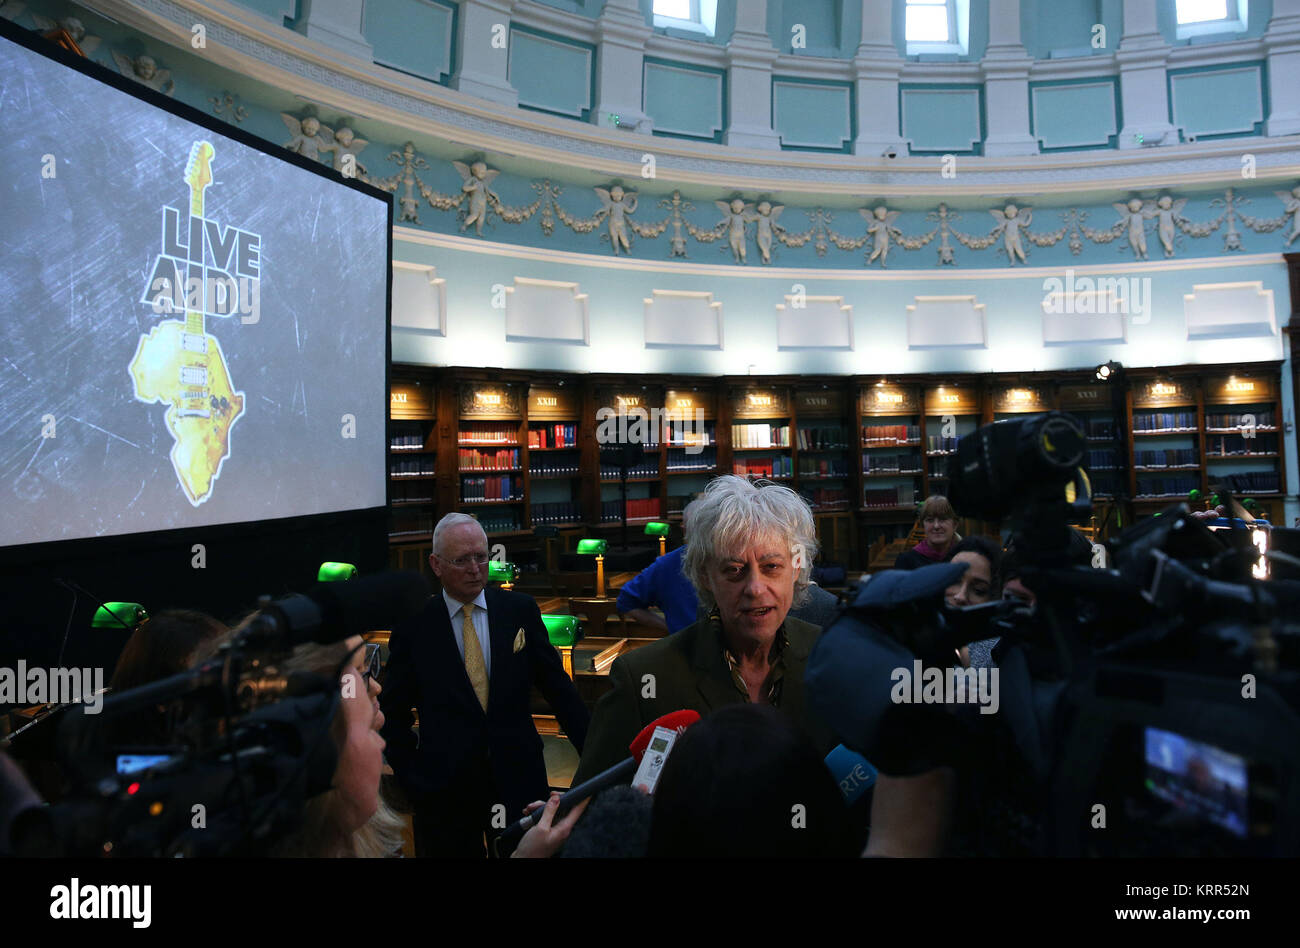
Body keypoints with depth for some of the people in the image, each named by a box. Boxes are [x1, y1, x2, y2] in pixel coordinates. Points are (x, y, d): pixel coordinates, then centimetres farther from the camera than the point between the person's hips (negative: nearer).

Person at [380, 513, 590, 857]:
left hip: (518, 777, 1)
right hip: (444, 787, -1)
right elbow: (393, 714, 4)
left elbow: (558, 688, 1)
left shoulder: (520, 609, -2)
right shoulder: (414, 625, -4)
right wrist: (412, 778, -3)